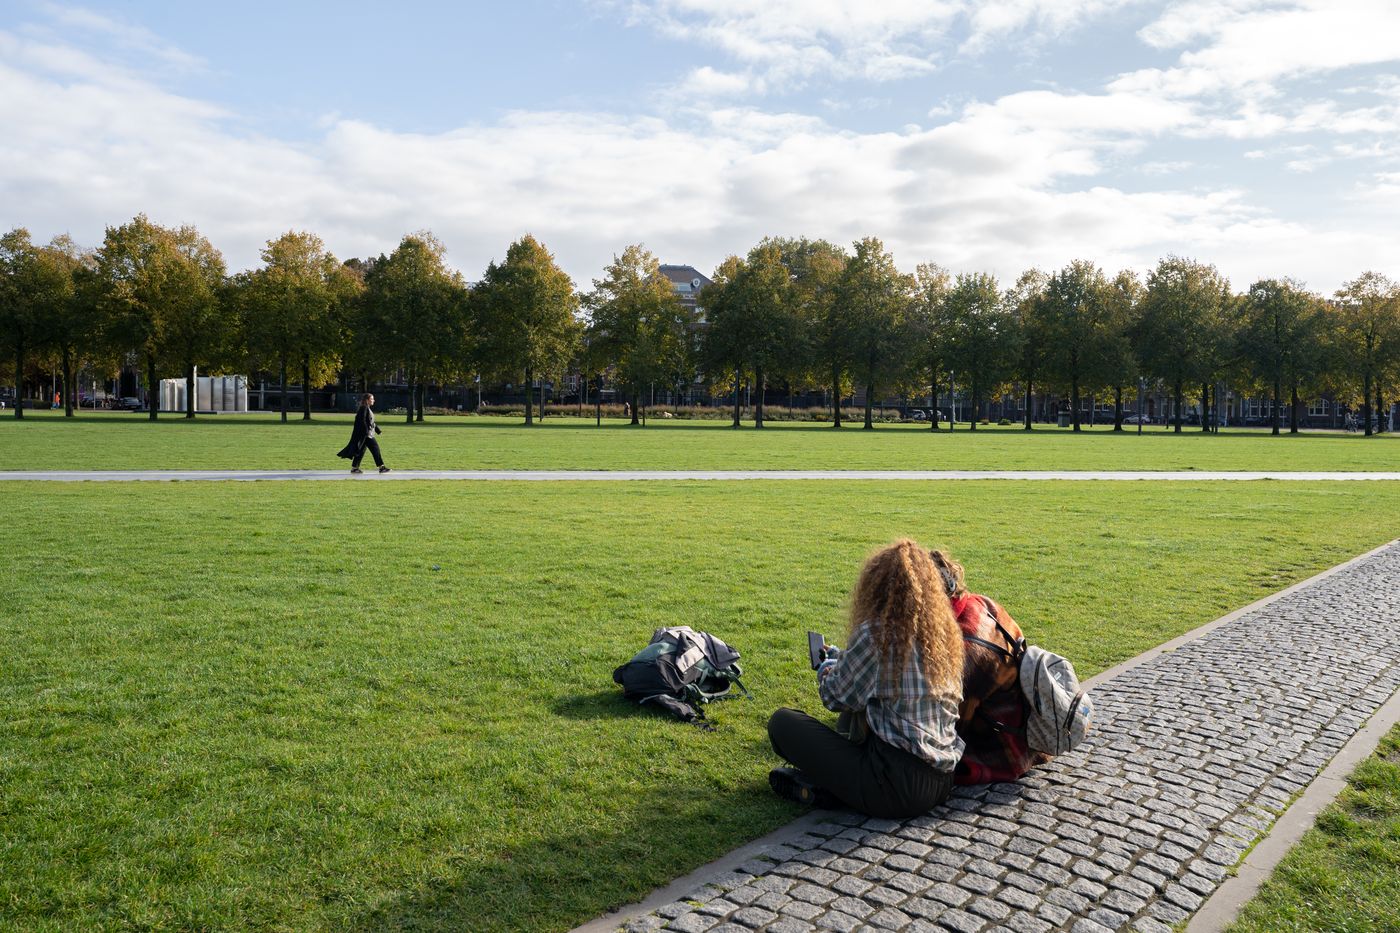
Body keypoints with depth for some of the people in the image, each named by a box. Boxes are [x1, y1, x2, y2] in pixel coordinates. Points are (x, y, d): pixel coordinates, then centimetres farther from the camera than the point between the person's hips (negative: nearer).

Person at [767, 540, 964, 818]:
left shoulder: (875, 632, -14)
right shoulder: (944, 631, 6)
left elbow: (836, 698, -2)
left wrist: (826, 670, 20)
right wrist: (840, 659, 28)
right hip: (942, 782, 7)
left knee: (782, 722, 1)